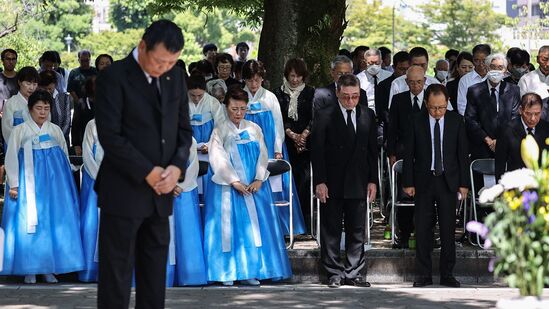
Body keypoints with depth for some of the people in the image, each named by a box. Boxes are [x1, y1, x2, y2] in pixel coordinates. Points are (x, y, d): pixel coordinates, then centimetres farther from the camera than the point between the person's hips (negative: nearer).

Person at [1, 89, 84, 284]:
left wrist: (65, 183, 11)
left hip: (53, 181, 3)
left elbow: (64, 157, 16)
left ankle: (49, 268, 6)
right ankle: (29, 270, 1)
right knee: (28, 223, -5)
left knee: (54, 222, -1)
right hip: (29, 180, -3)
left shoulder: (55, 131, 11)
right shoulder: (20, 131, 3)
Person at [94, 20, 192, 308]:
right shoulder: (113, 77, -9)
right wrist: (148, 172, -15)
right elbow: (110, 136, -14)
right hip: (123, 192, -6)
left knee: (154, 277, 9)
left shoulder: (175, 76, 9)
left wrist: (177, 167, -5)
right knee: (116, 275, -2)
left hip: (161, 192, 6)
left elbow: (184, 128, 13)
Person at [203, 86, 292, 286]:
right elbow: (218, 159, -7)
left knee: (254, 228, -1)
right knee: (229, 227, -4)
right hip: (228, 187, -3)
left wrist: (258, 180, -10)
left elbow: (262, 155, 4)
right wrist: (235, 182, -16)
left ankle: (249, 272, 3)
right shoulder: (220, 131, 1)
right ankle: (227, 272, 0)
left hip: (254, 186, 3)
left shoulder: (254, 129, 9)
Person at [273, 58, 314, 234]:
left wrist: (304, 135, -12)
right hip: (287, 143, 1)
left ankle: (304, 223, -9)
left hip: (307, 142, -1)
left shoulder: (310, 93, 8)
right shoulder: (279, 93, 8)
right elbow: (279, 119, 2)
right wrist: (292, 135, -10)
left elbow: (314, 118, 2)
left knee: (305, 179, -11)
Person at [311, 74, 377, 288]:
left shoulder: (367, 116, 7)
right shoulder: (325, 116, -3)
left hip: (358, 183, 3)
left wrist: (372, 180, 5)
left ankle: (353, 273, 11)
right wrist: (319, 181, -10)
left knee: (357, 231, 5)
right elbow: (317, 151, -4)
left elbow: (373, 150, 11)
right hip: (332, 184, -3)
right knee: (331, 230, 3)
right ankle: (334, 272, 11)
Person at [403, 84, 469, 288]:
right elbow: (409, 154, 2)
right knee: (422, 229, 2)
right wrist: (408, 183, -1)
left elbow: (463, 153, 4)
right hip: (423, 181, 0)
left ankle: (447, 274, 11)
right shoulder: (417, 121, -1)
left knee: (448, 229, 3)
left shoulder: (456, 121, 1)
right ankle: (423, 275, 10)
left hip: (448, 181, 0)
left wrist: (464, 183, 1)